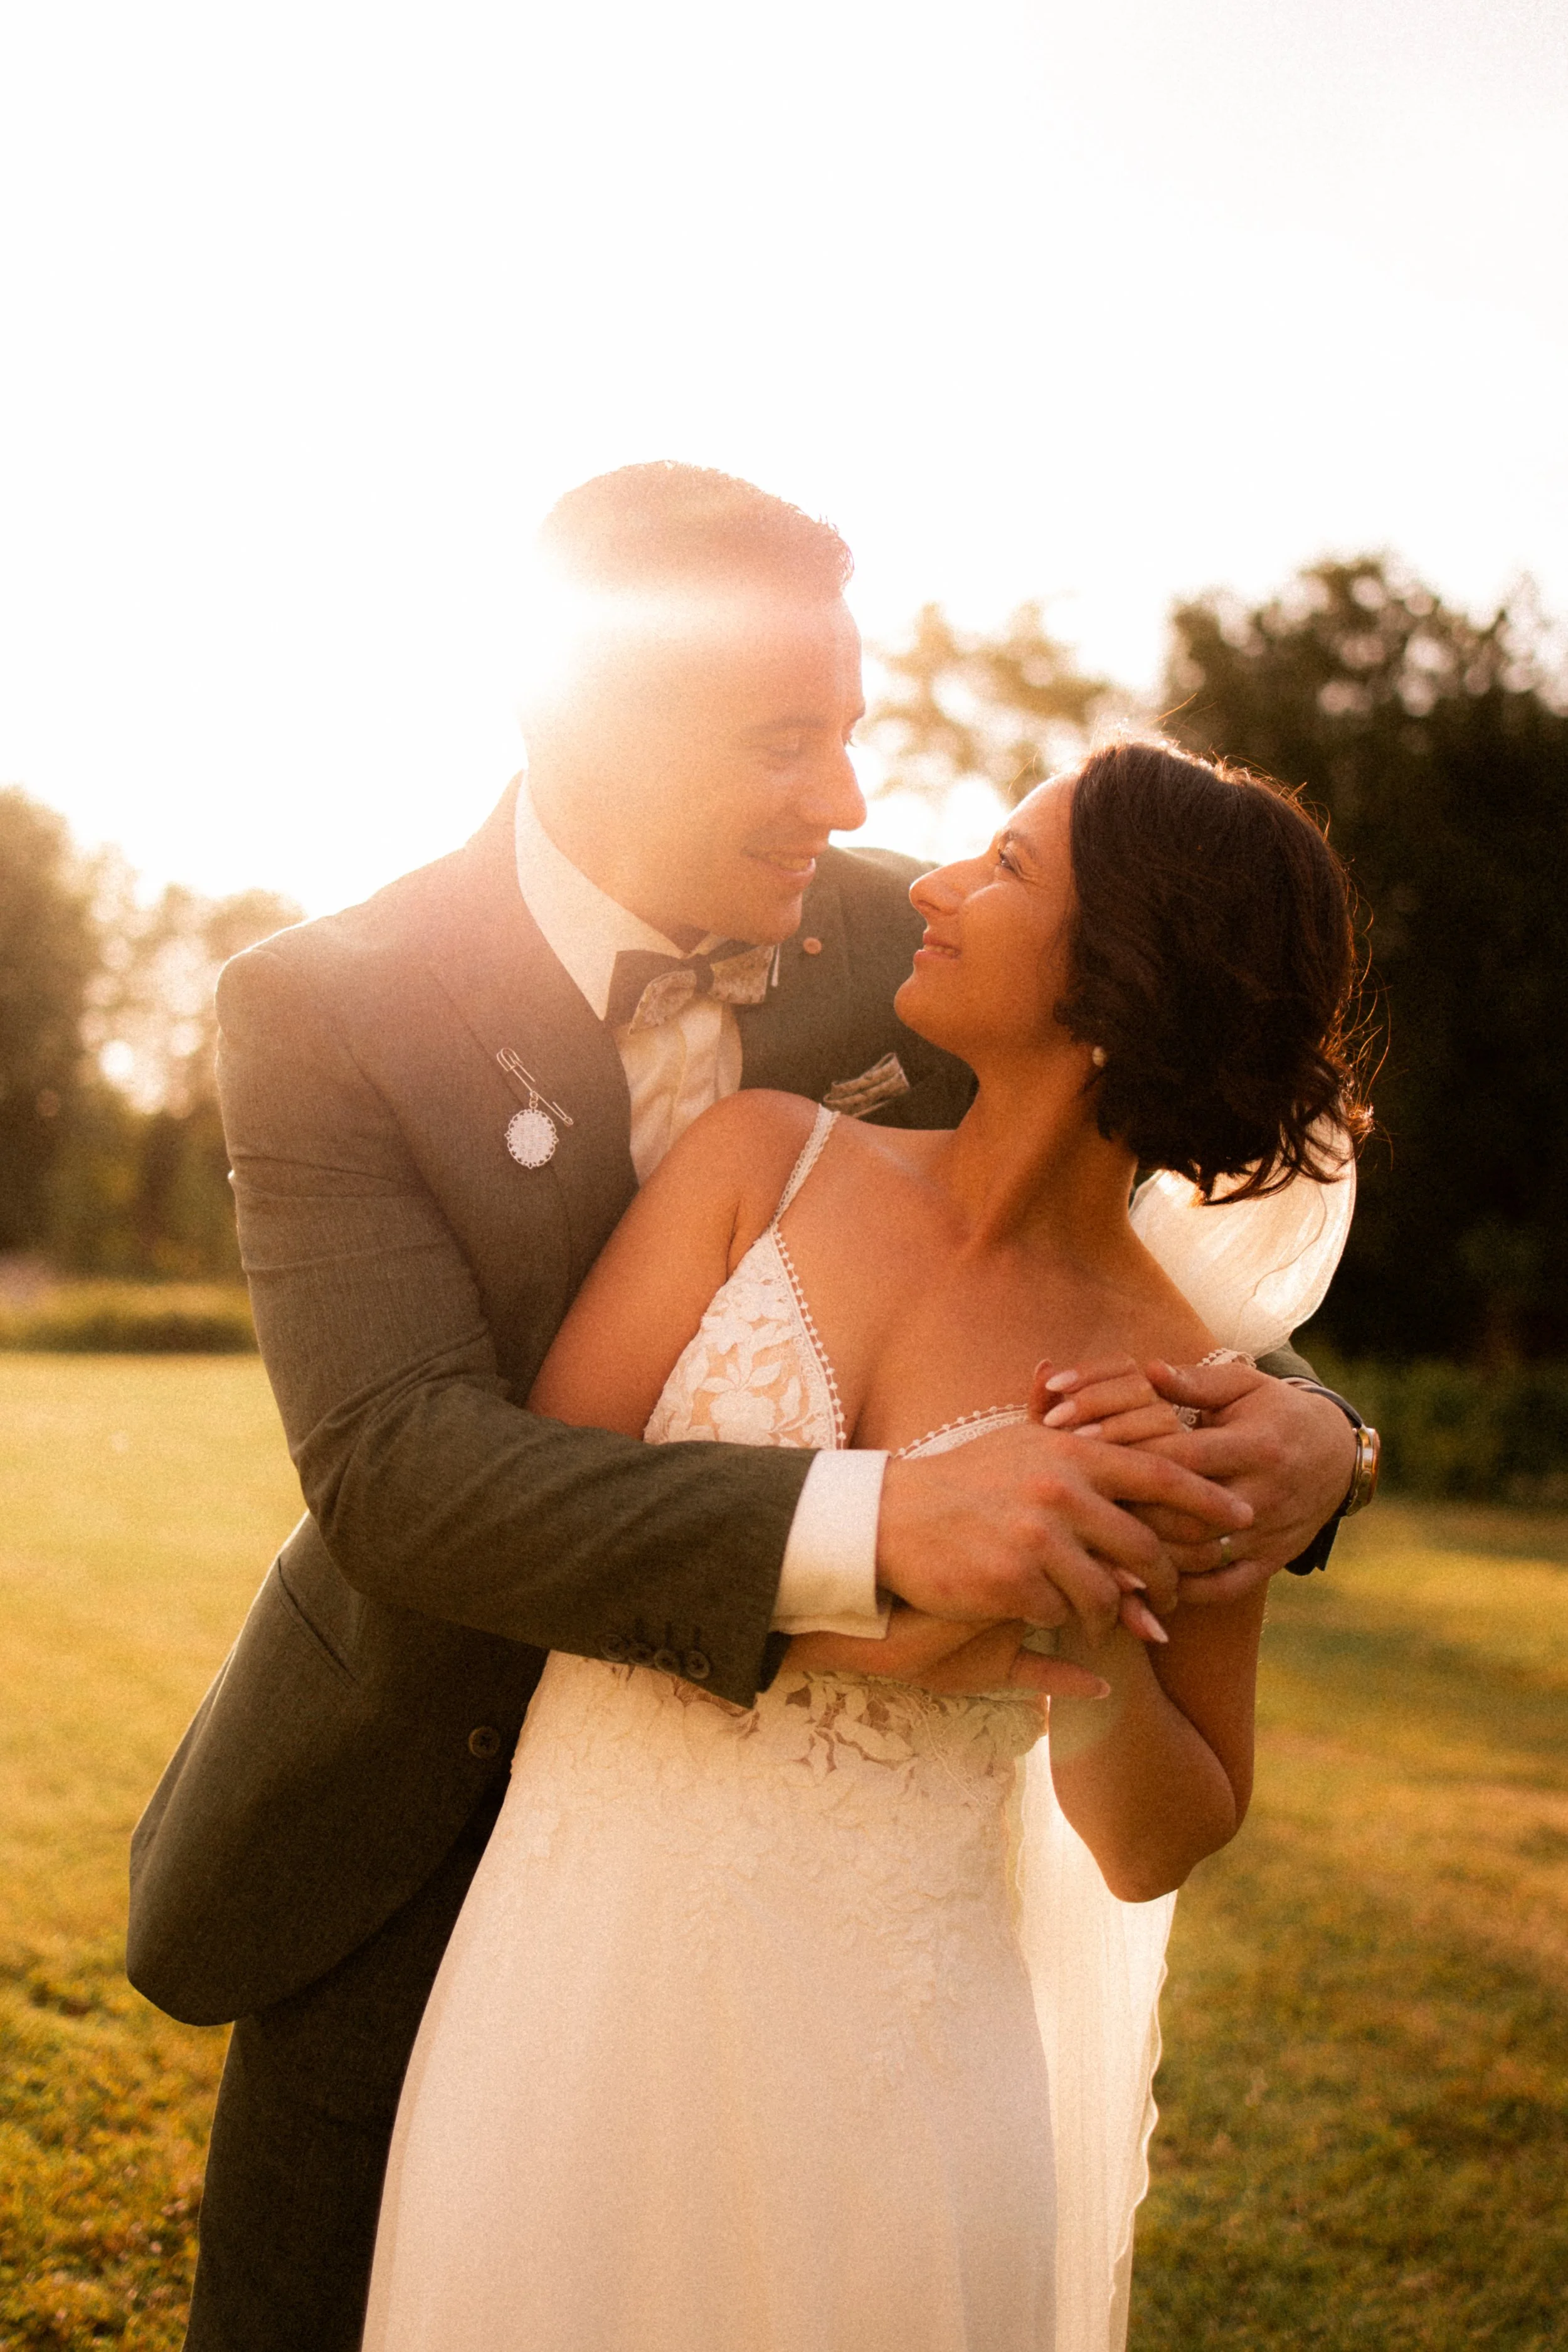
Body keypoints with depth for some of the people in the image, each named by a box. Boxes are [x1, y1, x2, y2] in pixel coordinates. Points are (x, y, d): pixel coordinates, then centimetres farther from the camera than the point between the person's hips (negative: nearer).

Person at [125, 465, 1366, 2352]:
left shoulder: (907, 955, -10)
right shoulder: (323, 1009, -19)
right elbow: (395, 1465, -31)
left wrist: (1294, 1424, -24)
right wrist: (872, 1523, -44)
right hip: (416, 1829, -2)